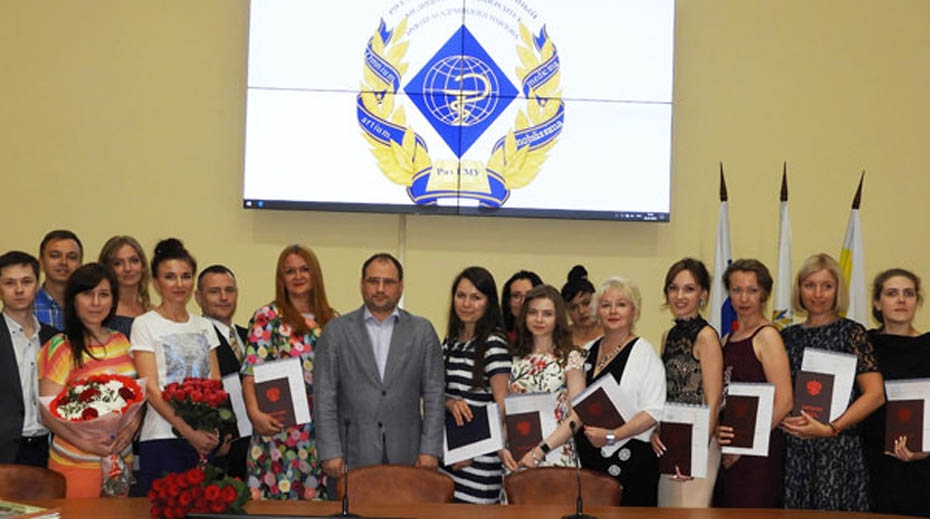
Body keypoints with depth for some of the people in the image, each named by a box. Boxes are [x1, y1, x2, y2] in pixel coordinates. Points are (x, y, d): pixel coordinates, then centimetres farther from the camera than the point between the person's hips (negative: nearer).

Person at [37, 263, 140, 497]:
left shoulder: (121, 342, 8)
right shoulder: (61, 348, -9)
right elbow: (49, 412, -11)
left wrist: (130, 430, -6)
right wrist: (88, 445, -22)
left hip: (122, 458, 5)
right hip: (76, 463, -5)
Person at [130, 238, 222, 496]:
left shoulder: (204, 326, 15)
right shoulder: (144, 324, 1)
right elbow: (151, 389, -8)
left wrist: (217, 431, -6)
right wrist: (189, 433, -16)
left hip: (207, 439, 4)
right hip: (163, 438, -4)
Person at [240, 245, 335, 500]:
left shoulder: (331, 321, 13)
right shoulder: (268, 317, 1)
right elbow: (251, 372, -7)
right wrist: (255, 413, -21)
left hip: (323, 429, 4)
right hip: (280, 427, -3)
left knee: (316, 496, 3)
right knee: (278, 497, -5)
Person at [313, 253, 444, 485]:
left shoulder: (422, 331, 9)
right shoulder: (337, 330, 6)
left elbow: (434, 394, 6)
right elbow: (324, 396, 2)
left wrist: (430, 450, -2)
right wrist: (331, 452, -6)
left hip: (406, 456, 1)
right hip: (353, 455, -1)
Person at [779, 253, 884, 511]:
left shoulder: (850, 332, 0)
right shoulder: (787, 336, 12)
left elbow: (875, 394, -8)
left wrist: (830, 428, -13)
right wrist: (782, 419, -7)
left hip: (839, 447, -3)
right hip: (792, 449, 4)